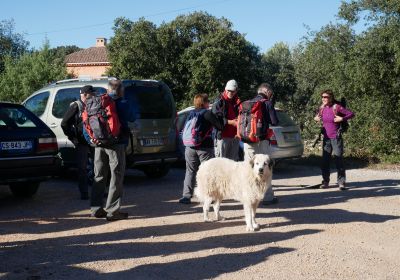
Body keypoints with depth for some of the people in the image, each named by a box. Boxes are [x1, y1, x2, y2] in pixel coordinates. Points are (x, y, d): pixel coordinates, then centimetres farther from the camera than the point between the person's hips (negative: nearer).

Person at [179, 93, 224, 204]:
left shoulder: (191, 114, 11)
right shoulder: (207, 113, -8)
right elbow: (220, 126, -7)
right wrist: (219, 115, 8)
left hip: (190, 148, 5)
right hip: (205, 148, -5)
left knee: (190, 171, 10)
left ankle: (186, 196, 5)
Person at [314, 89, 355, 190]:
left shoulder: (337, 107, -12)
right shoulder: (322, 108, 5)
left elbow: (351, 114, -11)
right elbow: (318, 116, 25)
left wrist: (342, 119, -22)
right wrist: (316, 118, 5)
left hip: (336, 138, -6)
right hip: (326, 138, 6)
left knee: (339, 160, -4)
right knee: (325, 161, 7)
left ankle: (341, 182, 1)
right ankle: (325, 181, 16)